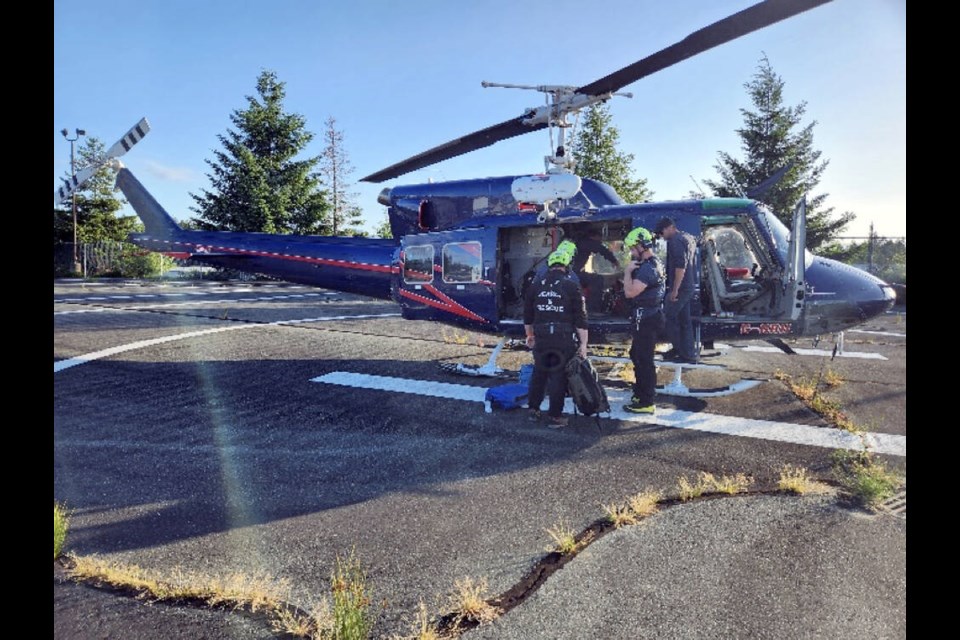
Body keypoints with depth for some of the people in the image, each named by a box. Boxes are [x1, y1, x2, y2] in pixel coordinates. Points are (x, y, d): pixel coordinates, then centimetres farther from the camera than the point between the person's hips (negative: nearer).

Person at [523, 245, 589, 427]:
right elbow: (580, 318, -7)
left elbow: (528, 314, 14)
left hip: (541, 337, 4)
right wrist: (583, 343, -4)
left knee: (539, 373, 19)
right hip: (564, 339, -4)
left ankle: (533, 409, 27)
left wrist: (529, 334, 26)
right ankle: (554, 416, 7)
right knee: (559, 376, 3)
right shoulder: (572, 286, -5)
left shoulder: (536, 285, 7)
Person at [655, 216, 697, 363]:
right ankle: (688, 353, 16)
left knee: (669, 316, 2)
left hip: (680, 287, -10)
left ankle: (678, 348, 9)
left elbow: (680, 266, -24)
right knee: (684, 320, 12)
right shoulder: (688, 238, 16)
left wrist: (675, 289, -23)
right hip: (689, 286, 10)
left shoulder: (675, 241, -16)